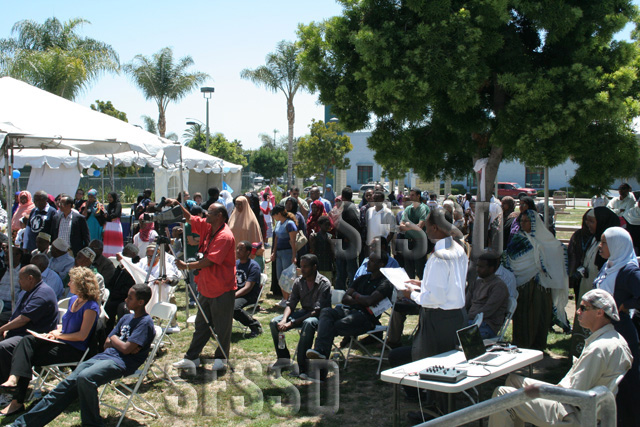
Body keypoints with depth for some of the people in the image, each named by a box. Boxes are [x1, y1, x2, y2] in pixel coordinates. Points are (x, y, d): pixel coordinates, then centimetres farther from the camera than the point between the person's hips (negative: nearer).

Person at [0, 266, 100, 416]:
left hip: (75, 350, -8)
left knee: (29, 357, -16)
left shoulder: (90, 307, -15)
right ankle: (14, 378, -31)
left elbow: (82, 335, -18)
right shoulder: (73, 300, 13)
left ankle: (17, 401, -9)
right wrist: (56, 331, 4)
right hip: (62, 342, 8)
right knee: (28, 340, -16)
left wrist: (59, 335, -10)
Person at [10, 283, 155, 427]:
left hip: (120, 362, -8)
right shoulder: (126, 318, 22)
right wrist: (121, 343, 0)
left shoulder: (145, 322, -5)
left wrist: (114, 339, 5)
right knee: (68, 384, -7)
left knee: (85, 378, -35)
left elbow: (126, 349, -15)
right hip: (102, 356, 9)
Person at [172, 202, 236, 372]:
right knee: (201, 324, 15)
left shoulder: (225, 236, -21)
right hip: (206, 286, 9)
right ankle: (191, 358, 21)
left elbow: (210, 260, -25)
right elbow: (190, 219, 18)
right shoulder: (207, 227, 6)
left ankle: (221, 357, 21)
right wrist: (177, 205, 3)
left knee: (222, 326, 6)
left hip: (222, 289, -9)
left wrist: (187, 266, -19)